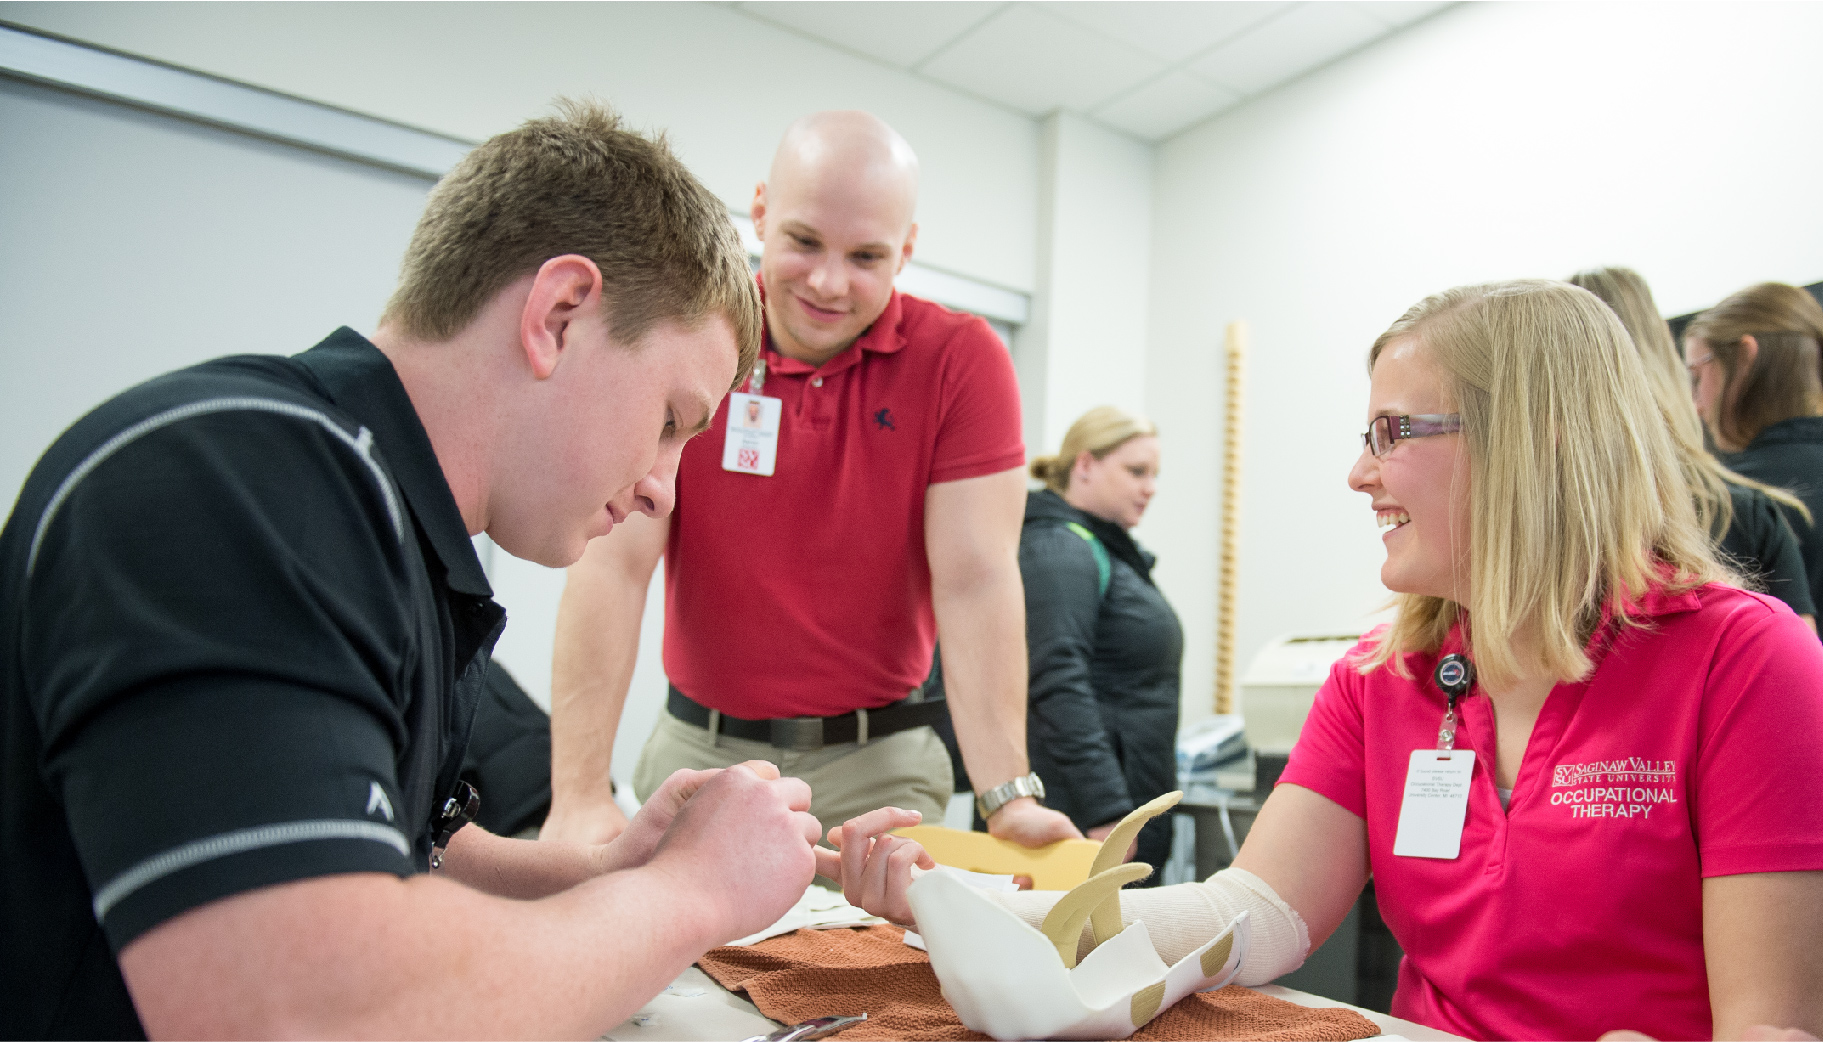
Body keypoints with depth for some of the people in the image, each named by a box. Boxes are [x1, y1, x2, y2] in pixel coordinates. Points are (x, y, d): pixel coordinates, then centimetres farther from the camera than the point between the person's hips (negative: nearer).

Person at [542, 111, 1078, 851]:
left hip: (877, 761, 0)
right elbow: (613, 563, -15)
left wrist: (1009, 797, -25)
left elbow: (974, 578, -15)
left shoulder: (960, 360, -9)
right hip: (699, 751, 1)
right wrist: (579, 798, -22)